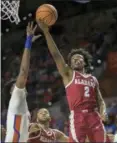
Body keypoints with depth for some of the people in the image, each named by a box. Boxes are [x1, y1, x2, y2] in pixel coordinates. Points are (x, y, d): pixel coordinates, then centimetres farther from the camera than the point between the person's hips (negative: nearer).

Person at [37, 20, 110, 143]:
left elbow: (100, 101, 22)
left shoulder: (93, 80, 21)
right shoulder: (68, 74, 10)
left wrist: (103, 112, -2)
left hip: (94, 116, 4)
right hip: (77, 117, -4)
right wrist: (46, 32, -7)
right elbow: (55, 54, 1)